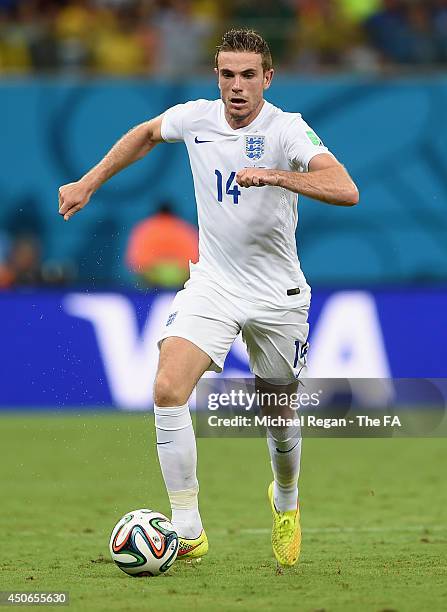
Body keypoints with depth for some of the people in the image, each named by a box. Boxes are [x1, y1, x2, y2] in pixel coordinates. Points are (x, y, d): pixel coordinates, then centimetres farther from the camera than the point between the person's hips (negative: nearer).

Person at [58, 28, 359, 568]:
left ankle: (286, 502, 46)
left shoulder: (286, 129, -17)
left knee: (279, 417, 12)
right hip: (211, 285, 2)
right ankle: (187, 530, -17)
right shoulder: (195, 118, -4)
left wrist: (274, 176, -43)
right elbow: (147, 133, 21)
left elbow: (345, 190, -32)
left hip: (277, 295, -2)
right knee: (168, 389, -21)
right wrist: (89, 183, 20)